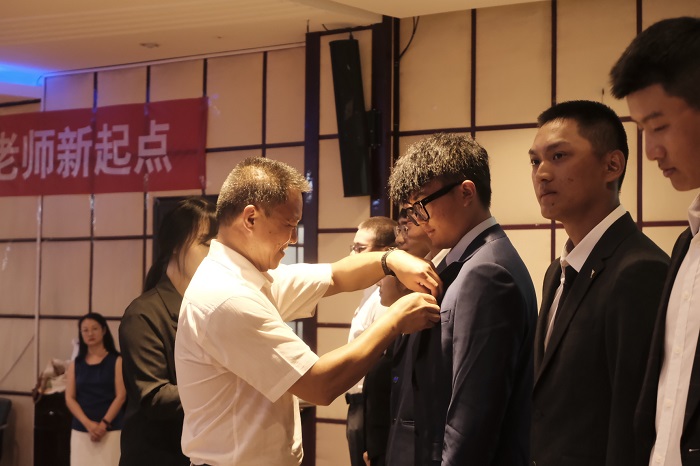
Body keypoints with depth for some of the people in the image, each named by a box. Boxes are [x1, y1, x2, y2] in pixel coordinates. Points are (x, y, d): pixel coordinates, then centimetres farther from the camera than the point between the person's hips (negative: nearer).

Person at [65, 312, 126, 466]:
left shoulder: (116, 361, 2)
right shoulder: (76, 364, 10)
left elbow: (120, 396, -4)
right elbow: (69, 398, 3)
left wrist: (104, 424, -13)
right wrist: (88, 424, -11)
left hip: (111, 430, -3)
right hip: (81, 431, 3)